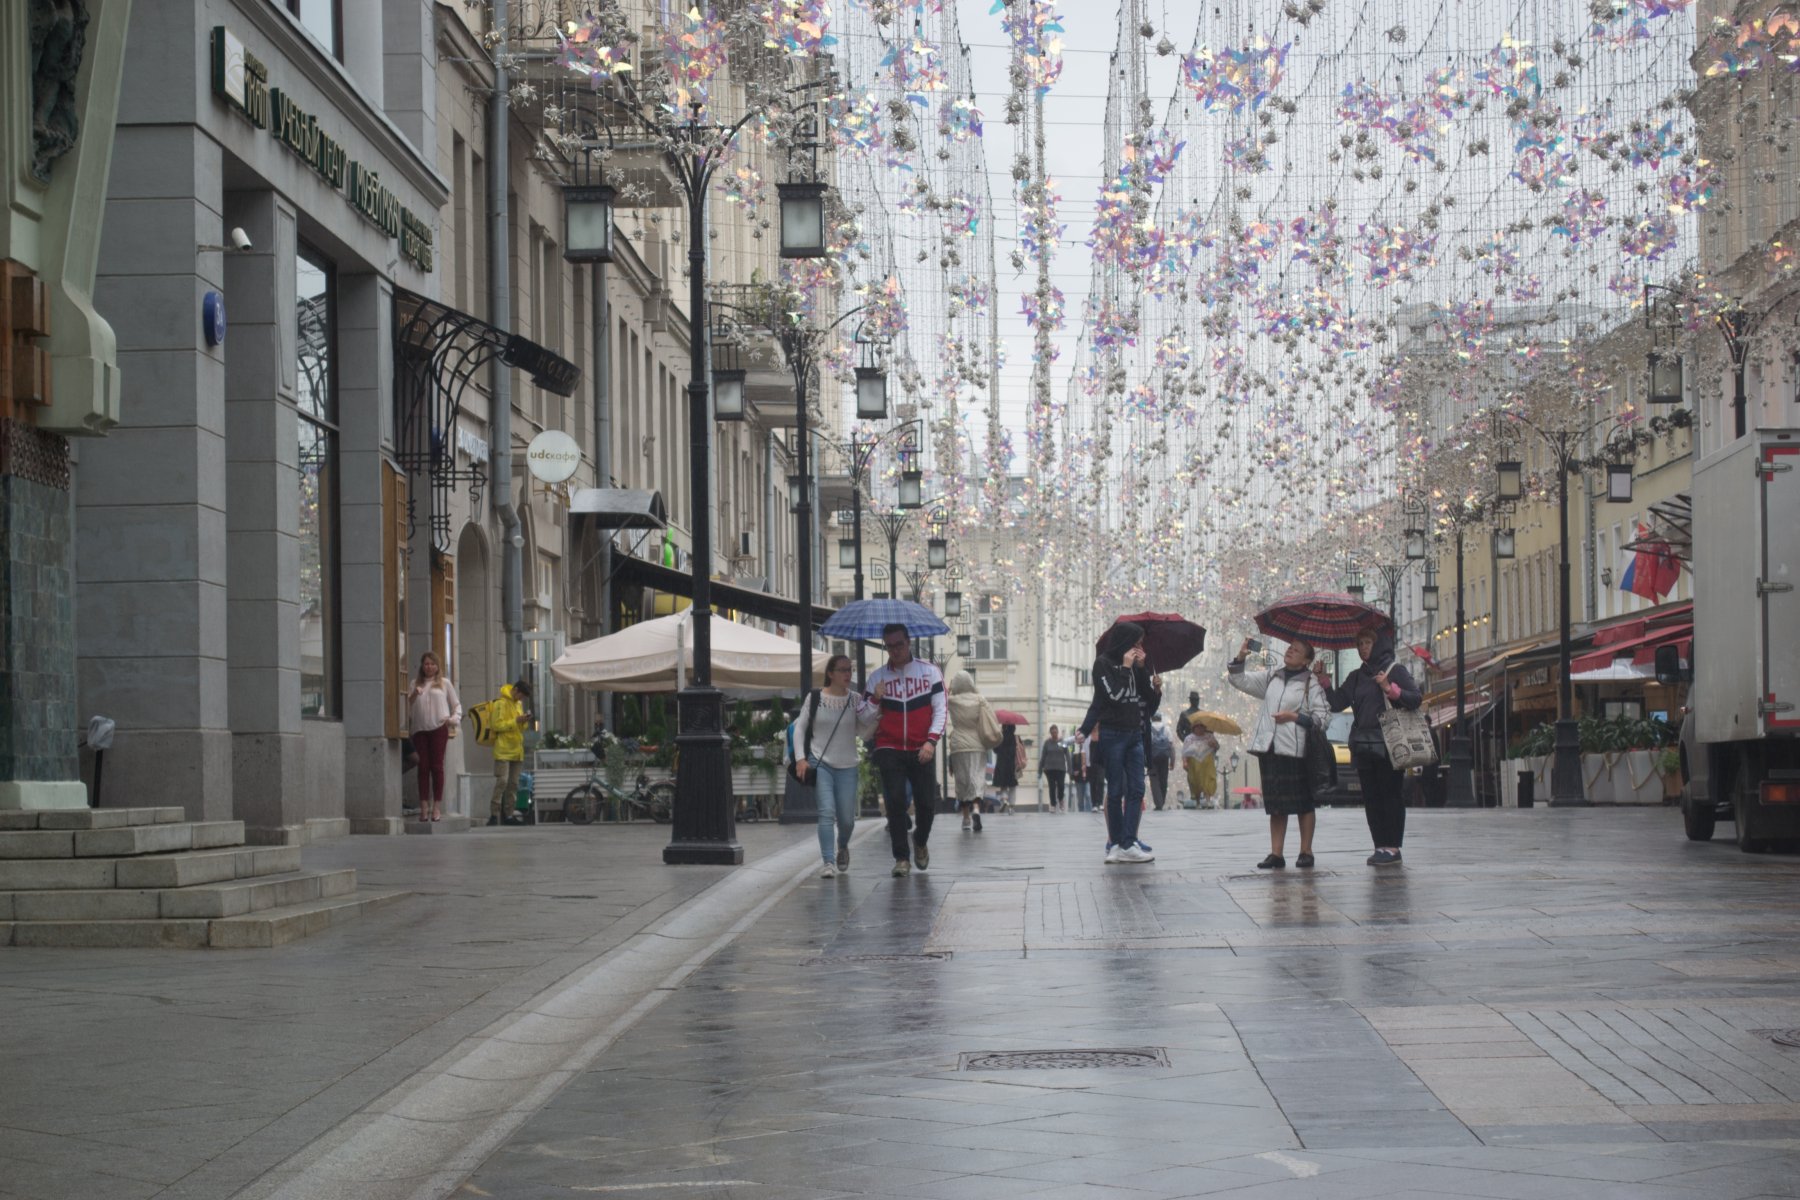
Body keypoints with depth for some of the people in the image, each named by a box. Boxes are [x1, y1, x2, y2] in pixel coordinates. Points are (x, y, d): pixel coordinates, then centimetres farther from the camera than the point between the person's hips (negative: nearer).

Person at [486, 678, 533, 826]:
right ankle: (494, 815, -15)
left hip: (516, 750, 8)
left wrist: (524, 721, 4)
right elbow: (497, 725, -15)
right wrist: (516, 721, -19)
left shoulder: (518, 703, 18)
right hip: (503, 750, -8)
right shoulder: (501, 703, -8)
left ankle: (508, 814, 11)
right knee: (502, 781, -15)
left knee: (513, 784, 7)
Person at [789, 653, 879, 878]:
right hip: (820, 764, -2)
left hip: (847, 767, 2)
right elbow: (799, 728, 3)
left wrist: (876, 713, -15)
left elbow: (863, 733, -1)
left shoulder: (856, 701, 4)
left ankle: (842, 847, 38)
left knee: (847, 818, 6)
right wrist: (800, 758, -7)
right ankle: (829, 863, -17)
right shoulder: (814, 698, -1)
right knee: (827, 812, -17)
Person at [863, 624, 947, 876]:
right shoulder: (877, 677, 8)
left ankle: (920, 843, 26)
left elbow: (940, 710, 1)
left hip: (921, 751, 0)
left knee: (927, 802, -3)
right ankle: (901, 857, -2)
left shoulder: (930, 672, 5)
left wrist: (931, 740, -12)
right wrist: (874, 701, -14)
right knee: (895, 801, -10)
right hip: (889, 749, 0)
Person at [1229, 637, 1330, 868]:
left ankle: (1306, 852, 8)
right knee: (1275, 803, 5)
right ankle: (1276, 854, 6)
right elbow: (1240, 680, 17)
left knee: (1303, 803, 2)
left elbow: (1323, 717, -7)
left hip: (1296, 749, -5)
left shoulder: (1311, 683, -2)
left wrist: (1295, 717, -13)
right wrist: (1240, 658, 2)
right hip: (1270, 748, 5)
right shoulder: (1271, 677, 15)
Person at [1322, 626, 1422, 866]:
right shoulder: (1356, 677, 17)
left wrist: (1390, 689, -19)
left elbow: (1416, 698, -7)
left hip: (1387, 746, -6)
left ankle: (1393, 848, -6)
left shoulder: (1395, 671, 1)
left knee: (1390, 796, -6)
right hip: (1363, 746, 6)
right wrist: (1324, 681, 1)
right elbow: (1337, 703, 11)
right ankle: (1380, 846, 8)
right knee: (1371, 798, 4)